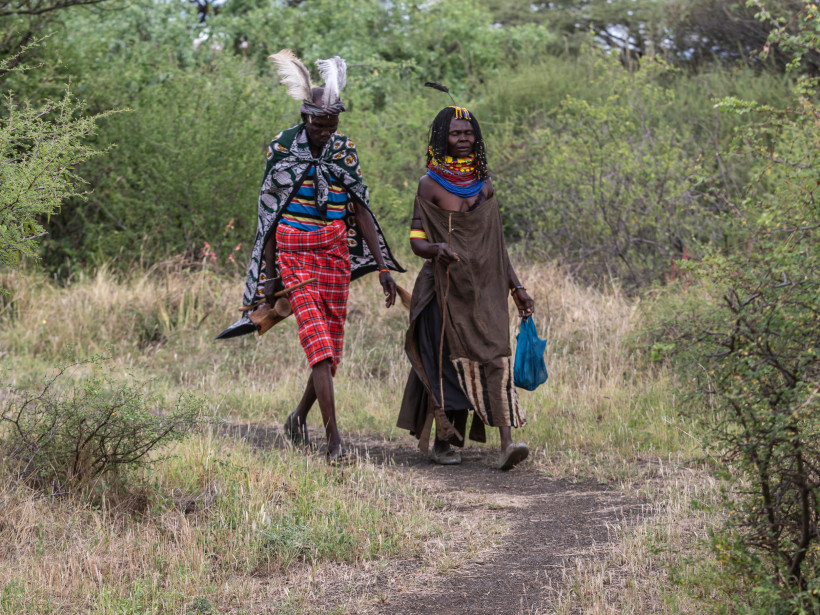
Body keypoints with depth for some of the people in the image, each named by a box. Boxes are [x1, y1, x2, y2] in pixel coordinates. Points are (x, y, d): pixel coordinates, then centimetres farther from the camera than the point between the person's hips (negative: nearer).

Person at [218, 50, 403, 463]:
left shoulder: (344, 152, 5)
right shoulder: (283, 148, -4)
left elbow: (361, 211, 6)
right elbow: (269, 213, -1)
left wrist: (383, 268, 1)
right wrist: (269, 275, -3)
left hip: (335, 254, 4)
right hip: (294, 254, -4)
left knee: (332, 348, 6)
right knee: (318, 342, -15)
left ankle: (299, 418, 30)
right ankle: (334, 440, -19)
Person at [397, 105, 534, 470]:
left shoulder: (483, 185, 12)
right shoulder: (430, 185, -1)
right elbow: (416, 241, -5)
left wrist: (517, 288, 13)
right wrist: (438, 249, -27)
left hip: (485, 288, 3)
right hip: (445, 287, -3)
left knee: (495, 357, -11)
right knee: (446, 362, 2)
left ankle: (506, 444, -22)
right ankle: (442, 440, 19)